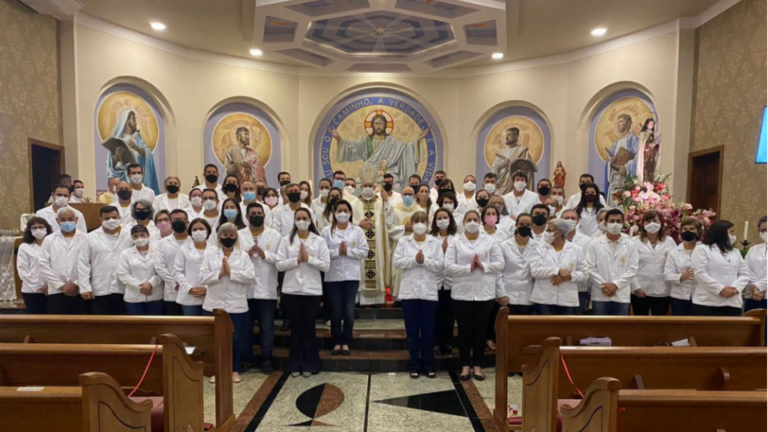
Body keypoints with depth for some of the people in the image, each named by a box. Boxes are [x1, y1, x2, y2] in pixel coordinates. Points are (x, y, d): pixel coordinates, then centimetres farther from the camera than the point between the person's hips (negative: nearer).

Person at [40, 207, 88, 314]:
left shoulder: (86, 238, 2)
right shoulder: (49, 240, 9)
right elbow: (44, 266, 2)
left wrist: (76, 284, -11)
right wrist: (61, 285, -6)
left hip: (80, 292, -1)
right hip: (57, 292, 1)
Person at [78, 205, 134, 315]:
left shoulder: (130, 236, 2)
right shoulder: (91, 238, 4)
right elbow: (83, 264, 2)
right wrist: (85, 287, -4)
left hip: (124, 290, 0)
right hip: (99, 291, 0)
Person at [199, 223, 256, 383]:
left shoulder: (243, 255, 4)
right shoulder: (209, 254, 5)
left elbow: (250, 276, -9)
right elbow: (202, 278, -3)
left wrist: (231, 272, -16)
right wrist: (219, 273, -17)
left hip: (236, 305, 0)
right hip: (214, 305, 1)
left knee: (235, 338, 6)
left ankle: (235, 370, 21)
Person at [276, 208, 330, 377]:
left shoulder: (319, 241, 0)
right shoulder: (286, 240, 3)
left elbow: (326, 265, -5)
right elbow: (279, 264, -4)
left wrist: (309, 258, -15)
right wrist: (297, 259, -15)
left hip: (312, 290, -1)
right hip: (292, 290, 1)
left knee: (309, 328, 7)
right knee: (295, 327, 10)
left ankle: (309, 365, 19)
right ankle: (295, 365, 22)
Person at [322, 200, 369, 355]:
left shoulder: (357, 231, 5)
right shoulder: (327, 231, 4)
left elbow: (364, 251, -1)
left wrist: (348, 251, -13)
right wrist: (337, 252, -17)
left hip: (352, 276, 0)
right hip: (333, 276, 0)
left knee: (349, 310, 1)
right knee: (336, 310, 5)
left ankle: (346, 342, 16)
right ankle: (337, 342, 19)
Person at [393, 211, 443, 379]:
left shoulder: (435, 242, 6)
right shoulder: (403, 242, 6)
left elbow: (439, 265, -3)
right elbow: (396, 263, -4)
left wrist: (425, 260, -17)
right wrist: (414, 260, -15)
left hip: (429, 292, 0)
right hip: (409, 292, 0)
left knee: (428, 330, 6)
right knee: (412, 331, 7)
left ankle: (428, 365, 18)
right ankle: (415, 365, 18)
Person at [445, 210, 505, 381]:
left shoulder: (490, 242, 7)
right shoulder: (455, 242, 3)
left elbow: (500, 264, 2)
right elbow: (448, 266, -6)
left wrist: (483, 266, -15)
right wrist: (468, 268, -17)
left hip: (485, 293, 1)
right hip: (462, 293, -1)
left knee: (480, 330, 8)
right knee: (464, 330, 6)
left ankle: (477, 366, 21)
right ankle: (465, 365, 18)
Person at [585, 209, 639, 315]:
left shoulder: (630, 245, 5)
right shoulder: (594, 244, 2)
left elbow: (633, 269, -1)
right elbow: (590, 269, -2)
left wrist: (616, 284, -12)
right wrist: (603, 285, -12)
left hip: (621, 296, 1)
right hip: (600, 295, -1)